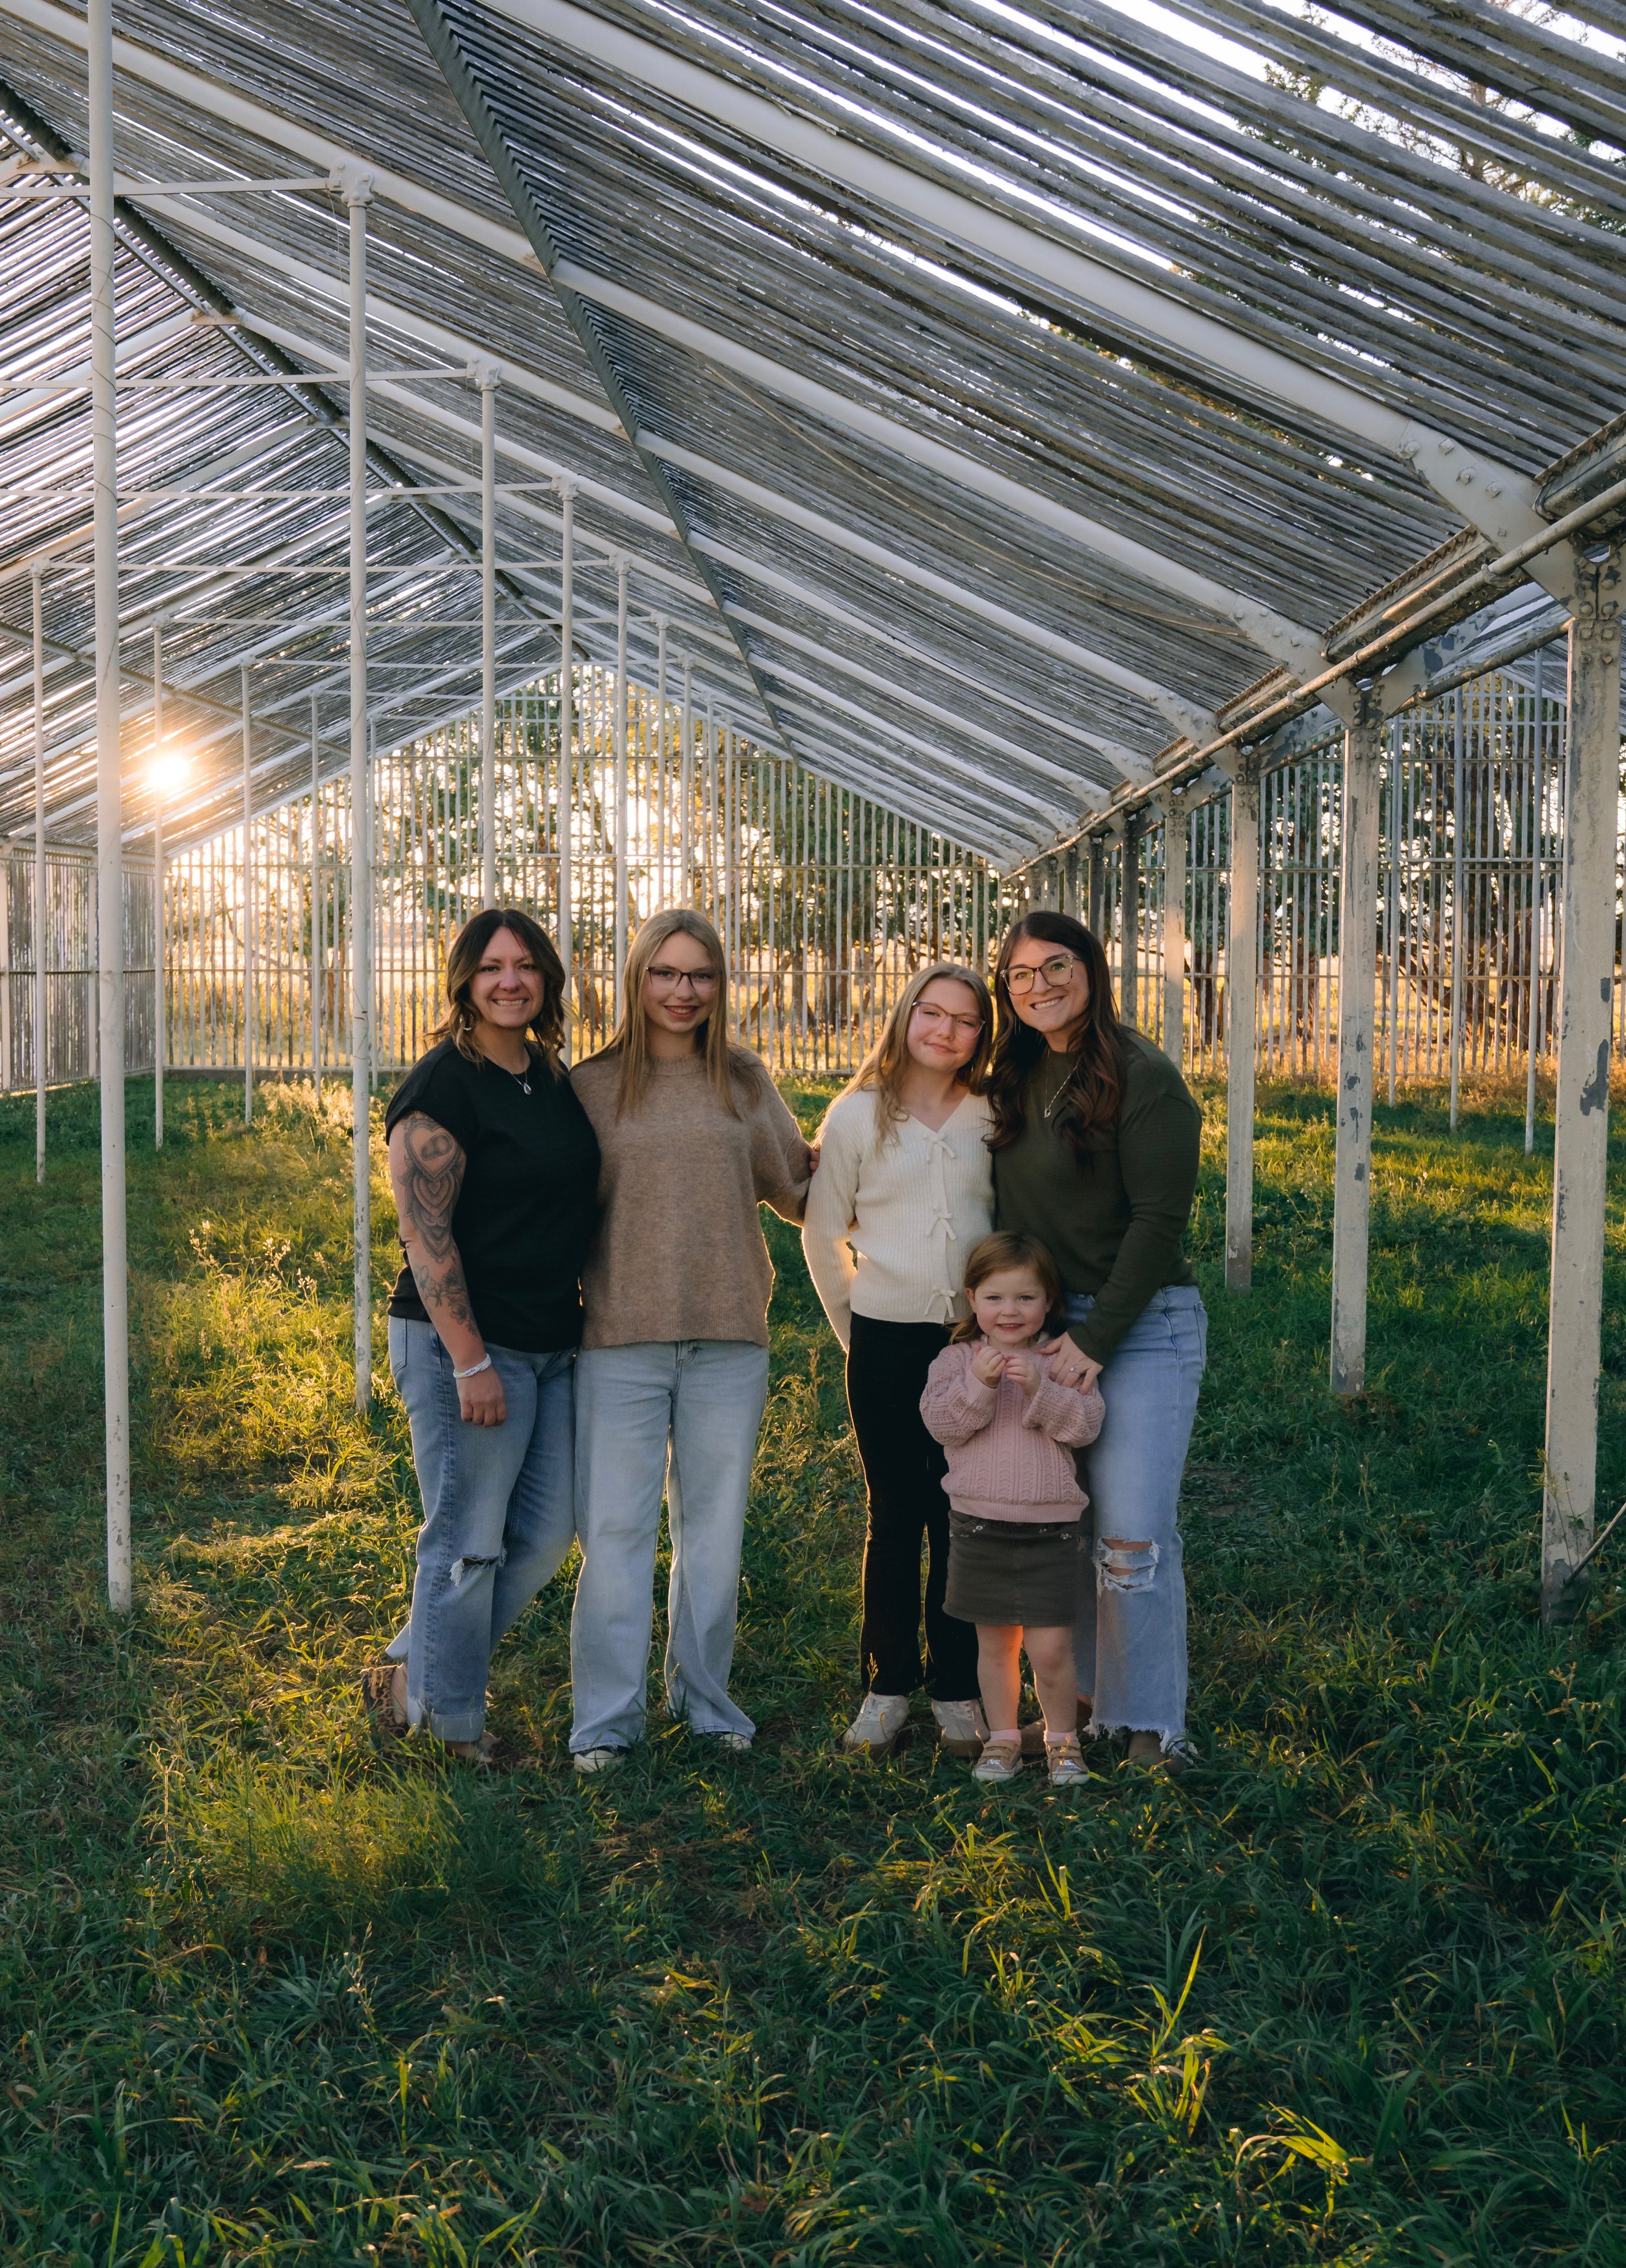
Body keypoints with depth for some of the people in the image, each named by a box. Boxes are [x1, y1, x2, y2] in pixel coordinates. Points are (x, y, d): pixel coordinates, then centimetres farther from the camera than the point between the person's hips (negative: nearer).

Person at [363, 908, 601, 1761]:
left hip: (550, 1345, 9)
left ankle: (412, 1671, 29)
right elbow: (425, 1232, -18)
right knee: (469, 1541, 1)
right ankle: (453, 1722, 20)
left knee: (546, 1531, 13)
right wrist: (470, 1362, -21)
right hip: (464, 1344, -8)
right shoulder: (441, 1084, -13)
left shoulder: (553, 1078, 11)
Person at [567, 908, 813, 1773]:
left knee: (713, 1523, 12)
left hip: (729, 1340, 2)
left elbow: (797, 1194, 13)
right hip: (621, 1338, -2)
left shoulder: (745, 1083, 8)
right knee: (616, 1526, 1)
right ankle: (607, 1716, 12)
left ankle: (704, 1692, 27)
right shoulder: (592, 1086, 3)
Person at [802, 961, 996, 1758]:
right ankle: (887, 1685, 19)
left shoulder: (993, 1120, 4)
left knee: (963, 1517, 5)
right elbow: (824, 1235, 7)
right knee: (894, 1515, 6)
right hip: (887, 1344, -1)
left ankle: (957, 1689, 17)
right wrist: (853, 1328, 10)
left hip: (977, 1341, 1)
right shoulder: (858, 1116, 0)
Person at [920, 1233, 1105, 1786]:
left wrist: (1039, 1389, -23)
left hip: (1048, 1527, -1)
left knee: (1050, 1647, -3)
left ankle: (1062, 1737, 19)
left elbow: (1086, 1424, -10)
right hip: (978, 1526, 1)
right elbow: (941, 1423, -10)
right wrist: (978, 1384, -24)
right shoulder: (957, 1358, 3)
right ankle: (1003, 1737, 28)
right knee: (995, 1641, 12)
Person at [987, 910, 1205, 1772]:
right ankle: (1082, 1695, 20)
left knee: (1132, 1535, -7)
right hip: (1043, 1322, 6)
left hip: (1142, 1326, -6)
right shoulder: (1015, 1079, 11)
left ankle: (1150, 1727, 4)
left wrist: (1095, 1338, -16)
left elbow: (1159, 1219, -14)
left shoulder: (1142, 1076, -10)